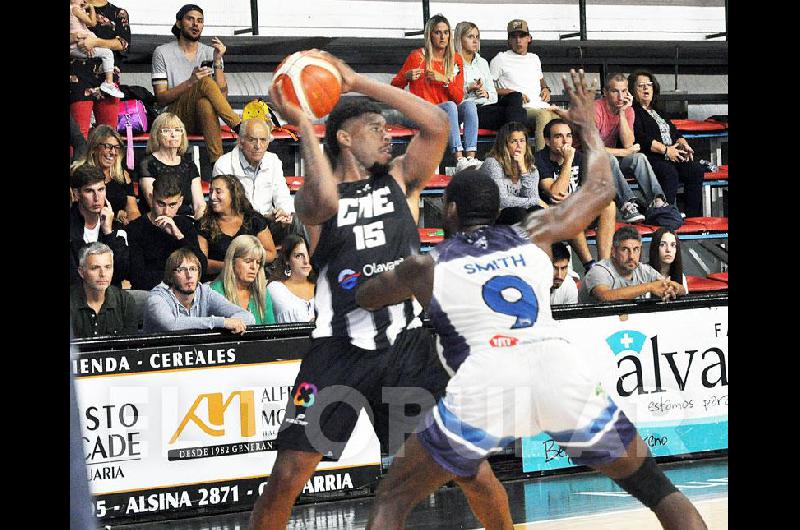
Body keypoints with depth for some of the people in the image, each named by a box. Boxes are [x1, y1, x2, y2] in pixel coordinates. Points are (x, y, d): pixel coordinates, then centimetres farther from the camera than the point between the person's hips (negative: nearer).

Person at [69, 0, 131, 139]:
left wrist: (95, 42, -15)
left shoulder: (120, 14, 15)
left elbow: (124, 44, -1)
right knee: (79, 132, -11)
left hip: (108, 75, 2)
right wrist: (76, 37, -15)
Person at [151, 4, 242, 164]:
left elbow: (222, 95, 1)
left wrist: (217, 61, -9)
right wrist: (190, 83, -19)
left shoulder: (210, 53, 13)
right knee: (205, 82, -30)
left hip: (203, 118, 3)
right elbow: (161, 99, -4)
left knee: (205, 102, -36)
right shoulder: (163, 53, 6)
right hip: (176, 116, -3)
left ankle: (217, 161, -45)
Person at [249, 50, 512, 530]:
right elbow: (325, 201, -23)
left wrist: (360, 82, -6)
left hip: (408, 344, 2)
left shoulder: (400, 179, 10)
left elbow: (437, 125, -7)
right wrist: (303, 125, -16)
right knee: (289, 474, -7)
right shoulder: (314, 195, 4)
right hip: (341, 347, -2)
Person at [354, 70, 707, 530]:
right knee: (655, 486, 21)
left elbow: (359, 297, 37)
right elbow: (602, 189, 39)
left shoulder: (427, 266, 20)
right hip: (564, 372, 2)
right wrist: (588, 126, 54)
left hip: (485, 386, -2)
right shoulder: (534, 236, 25)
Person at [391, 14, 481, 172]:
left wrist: (444, 80, -14)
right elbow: (394, 88, 6)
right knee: (449, 106, -33)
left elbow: (459, 98, 4)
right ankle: (459, 161, -47)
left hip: (448, 117, 4)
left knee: (469, 104, -26)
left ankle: (471, 157, -40)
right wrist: (407, 77, -15)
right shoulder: (417, 57, 0)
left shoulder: (456, 60, 10)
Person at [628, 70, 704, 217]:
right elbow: (639, 138, -11)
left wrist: (684, 145, 3)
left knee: (696, 170, -18)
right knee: (669, 172, -36)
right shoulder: (632, 112, 3)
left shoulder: (658, 111, 30)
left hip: (672, 155, 7)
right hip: (649, 158, -7)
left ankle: (692, 217, -21)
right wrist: (665, 150, -14)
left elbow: (675, 132, 27)